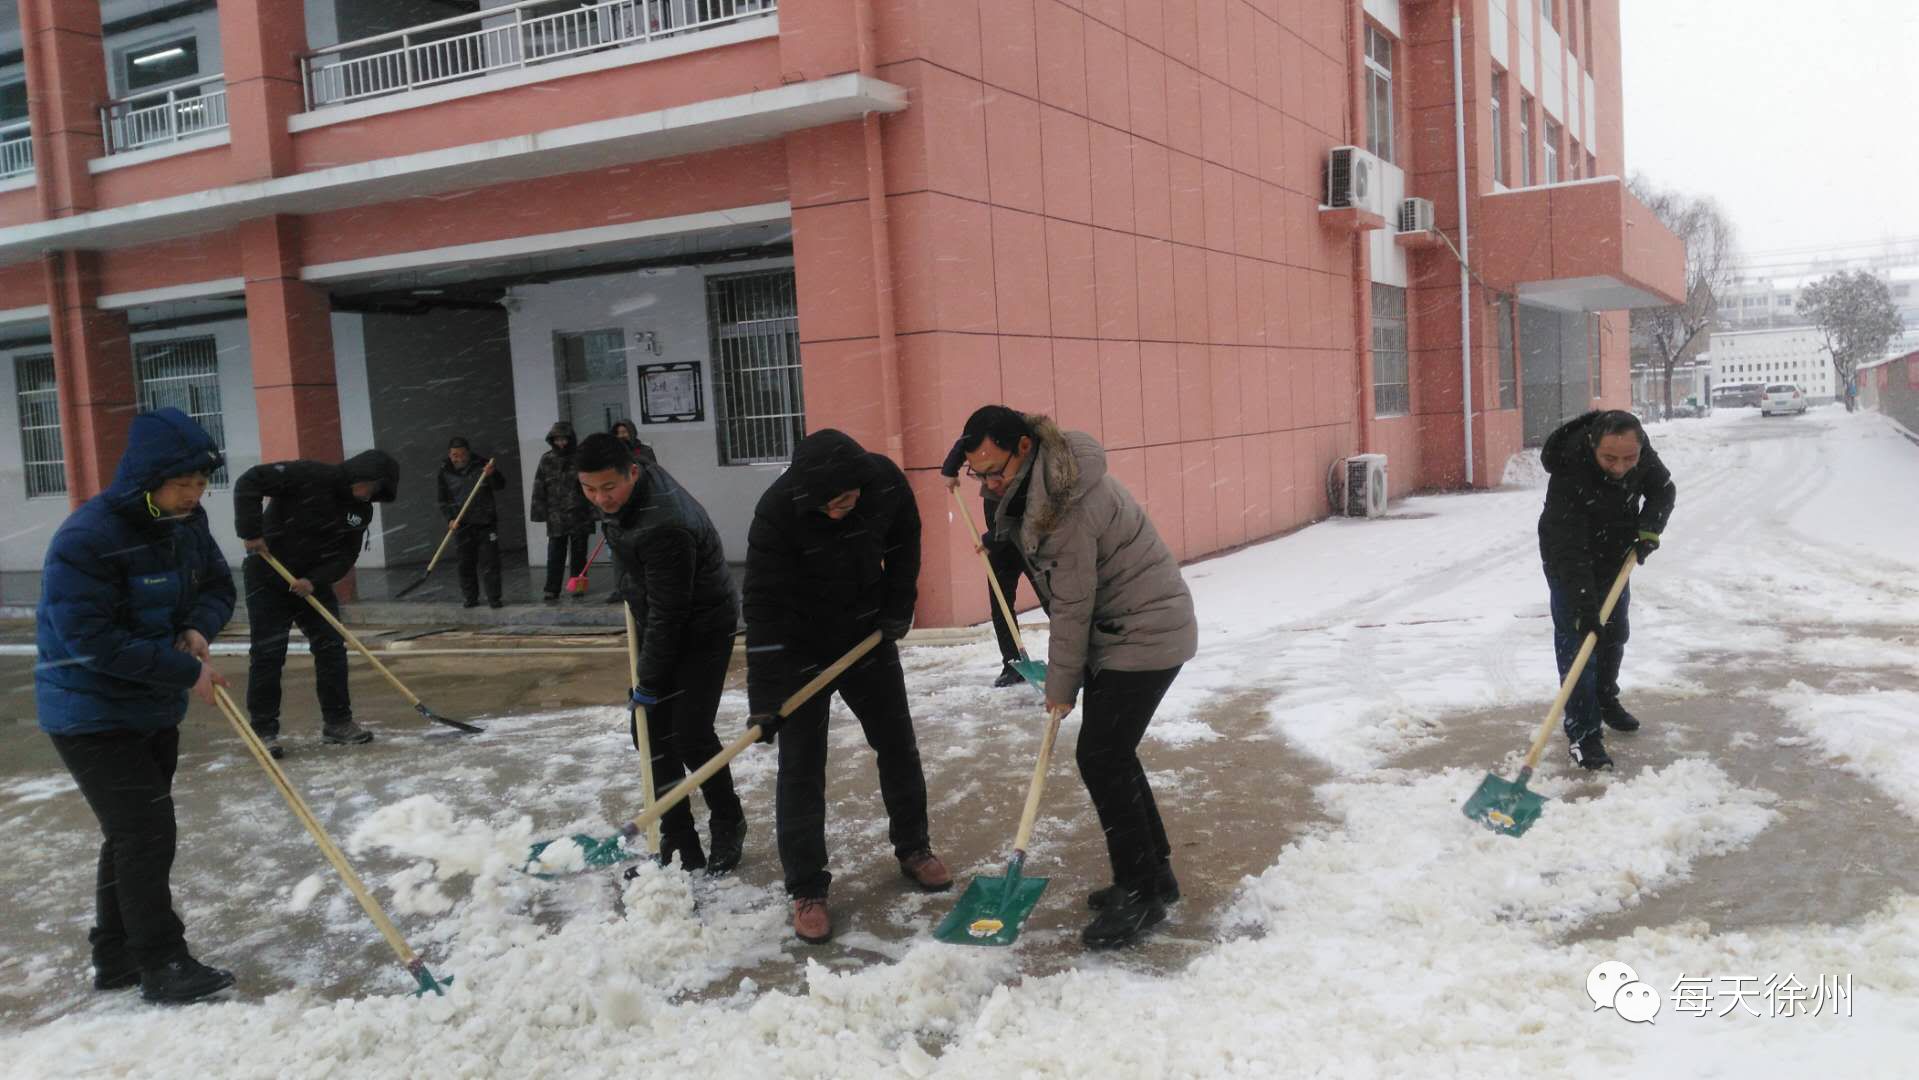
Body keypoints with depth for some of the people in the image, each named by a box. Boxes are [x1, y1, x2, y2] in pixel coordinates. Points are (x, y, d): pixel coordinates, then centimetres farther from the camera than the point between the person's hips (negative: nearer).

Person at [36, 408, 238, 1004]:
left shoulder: (185, 522, -1)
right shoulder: (86, 539, -25)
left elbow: (217, 585, 11)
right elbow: (93, 639, -28)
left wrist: (199, 629, -12)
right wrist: (187, 672, -25)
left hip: (155, 709, 8)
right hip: (91, 715, -8)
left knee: (136, 835, 17)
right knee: (146, 833, -9)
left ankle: (116, 958, 31)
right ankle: (161, 965, 3)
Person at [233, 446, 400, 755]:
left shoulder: (361, 511, 0)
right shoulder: (310, 476, -20)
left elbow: (345, 556, -3)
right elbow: (249, 482, -22)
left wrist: (314, 581, -19)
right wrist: (250, 532, -25)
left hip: (313, 581, 6)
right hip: (268, 576, -6)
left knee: (332, 648, 2)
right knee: (267, 654, -4)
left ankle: (337, 721, 13)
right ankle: (263, 730, 5)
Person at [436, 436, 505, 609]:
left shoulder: (481, 465, -1)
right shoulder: (445, 472, 3)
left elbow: (500, 485, -6)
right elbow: (443, 500, 6)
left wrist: (492, 475, -27)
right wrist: (450, 519, -9)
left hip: (485, 522, -2)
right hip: (462, 524, 2)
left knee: (489, 562, -3)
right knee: (466, 564, 6)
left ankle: (494, 598, 1)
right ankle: (471, 598, 16)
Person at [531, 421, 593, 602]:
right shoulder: (546, 460, 3)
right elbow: (539, 489, 4)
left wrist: (595, 510, -6)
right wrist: (540, 512, 0)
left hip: (580, 517, 0)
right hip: (556, 517, 0)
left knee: (578, 555, 8)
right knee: (555, 556, -1)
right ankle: (552, 591, 3)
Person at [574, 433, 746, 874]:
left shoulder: (662, 527, -34)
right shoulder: (637, 484, -5)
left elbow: (667, 614, -28)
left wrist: (650, 682, -20)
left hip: (702, 631, -9)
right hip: (660, 626, 9)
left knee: (691, 737, -11)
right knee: (651, 734, 6)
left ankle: (728, 826, 13)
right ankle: (678, 841, 14)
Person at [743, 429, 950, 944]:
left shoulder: (886, 481, -19)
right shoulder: (777, 510, -30)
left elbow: (904, 543, 4)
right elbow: (765, 606, -29)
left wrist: (898, 609, -2)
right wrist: (764, 699, -30)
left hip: (868, 635, 4)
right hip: (801, 648, -4)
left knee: (898, 746, 13)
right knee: (801, 766, -4)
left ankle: (913, 849, 32)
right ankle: (806, 889, 6)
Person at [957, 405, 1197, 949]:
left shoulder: (1069, 503, -28)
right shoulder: (1035, 483, 3)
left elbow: (1072, 606, -20)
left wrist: (1061, 686, -10)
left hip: (1145, 634, -10)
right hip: (1116, 632, 10)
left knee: (1101, 758, -10)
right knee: (1112, 754, 14)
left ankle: (1141, 893, 2)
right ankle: (1154, 873, 27)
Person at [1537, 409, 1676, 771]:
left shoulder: (1641, 450, -21)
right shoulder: (1569, 473, -39)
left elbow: (1663, 490, -2)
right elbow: (1569, 550, -39)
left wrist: (1648, 529, -21)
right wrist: (1585, 607, -41)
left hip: (1615, 555, 6)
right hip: (1568, 562, -6)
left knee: (1615, 633, 20)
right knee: (1576, 641, -10)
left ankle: (1605, 700, 43)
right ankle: (1582, 733, -6)